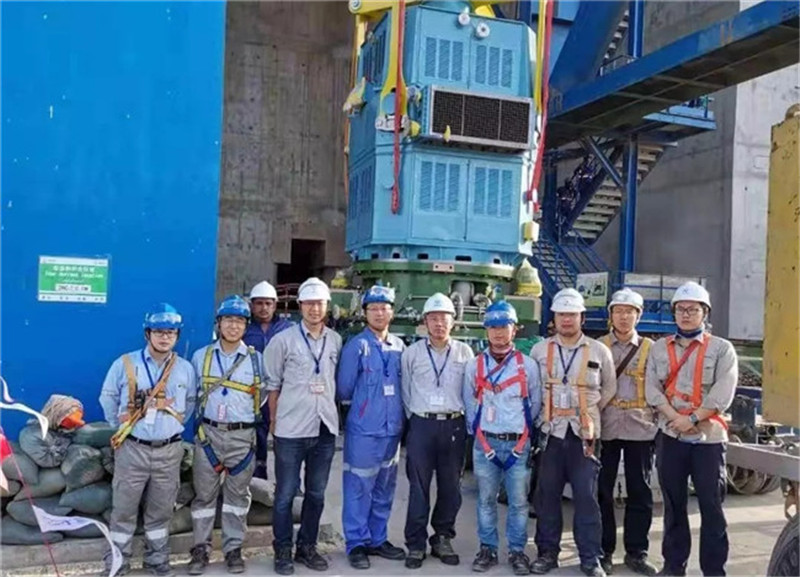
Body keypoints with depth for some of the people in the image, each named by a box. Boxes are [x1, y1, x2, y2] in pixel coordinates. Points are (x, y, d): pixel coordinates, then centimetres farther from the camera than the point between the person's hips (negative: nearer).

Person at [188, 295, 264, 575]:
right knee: (204, 493, 5)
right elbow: (193, 394, 15)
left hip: (242, 436, 0)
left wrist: (246, 413, 7)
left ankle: (233, 549, 19)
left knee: (237, 493, 8)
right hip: (208, 433, 1)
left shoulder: (256, 358, 1)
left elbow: (263, 395, 11)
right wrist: (202, 417, 12)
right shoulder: (201, 356, 4)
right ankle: (201, 549, 16)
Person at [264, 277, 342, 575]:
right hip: (291, 429, -4)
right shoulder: (283, 340, -5)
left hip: (325, 428, 4)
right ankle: (283, 551, 21)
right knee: (285, 494, 6)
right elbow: (272, 383, 0)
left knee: (316, 494, 14)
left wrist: (330, 410, 11)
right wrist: (274, 421, 2)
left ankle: (307, 547, 28)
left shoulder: (336, 341, 5)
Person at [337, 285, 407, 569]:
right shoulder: (356, 345, -7)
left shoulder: (399, 346, 7)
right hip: (363, 429, -5)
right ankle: (356, 543, 13)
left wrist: (398, 414, 9)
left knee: (385, 489, 14)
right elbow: (344, 389, -4)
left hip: (393, 428, 5)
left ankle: (377, 539, 26)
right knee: (359, 487, 0)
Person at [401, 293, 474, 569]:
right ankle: (416, 544, 13)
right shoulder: (412, 352, 3)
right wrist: (416, 419, 7)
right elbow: (406, 392, 8)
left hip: (454, 426, 1)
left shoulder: (464, 352, 5)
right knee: (418, 487, 2)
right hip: (422, 425, -1)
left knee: (451, 487, 8)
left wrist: (462, 421, 5)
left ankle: (443, 539, 24)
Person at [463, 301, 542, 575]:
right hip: (485, 443, 1)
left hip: (518, 444, -1)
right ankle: (488, 549, 21)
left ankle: (517, 551, 18)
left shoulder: (528, 365, -1)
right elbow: (469, 404, 10)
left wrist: (522, 430, 7)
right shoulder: (474, 366, 2)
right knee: (486, 500, 9)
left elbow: (535, 403, 7)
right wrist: (479, 432, 8)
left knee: (518, 501, 4)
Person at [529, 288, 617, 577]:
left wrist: (590, 411, 9)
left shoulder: (599, 351, 3)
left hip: (584, 433, -1)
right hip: (550, 432, 1)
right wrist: (542, 412, 8)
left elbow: (609, 388, 14)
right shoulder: (539, 350, 4)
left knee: (586, 496, 1)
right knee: (547, 495, 6)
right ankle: (547, 552, 19)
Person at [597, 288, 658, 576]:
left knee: (640, 492, 6)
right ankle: (604, 550, 16)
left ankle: (636, 552, 18)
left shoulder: (650, 348, 6)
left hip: (640, 428, 1)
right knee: (602, 490, 4)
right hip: (605, 427, 0)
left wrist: (658, 420, 1)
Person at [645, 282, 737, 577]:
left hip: (709, 436, -2)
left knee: (711, 505, 1)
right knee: (673, 503, 11)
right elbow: (652, 389, 0)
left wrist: (692, 418, -16)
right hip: (670, 436, 3)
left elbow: (722, 394, -10)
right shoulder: (659, 348, 9)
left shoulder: (721, 348, 1)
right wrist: (674, 417, -13)